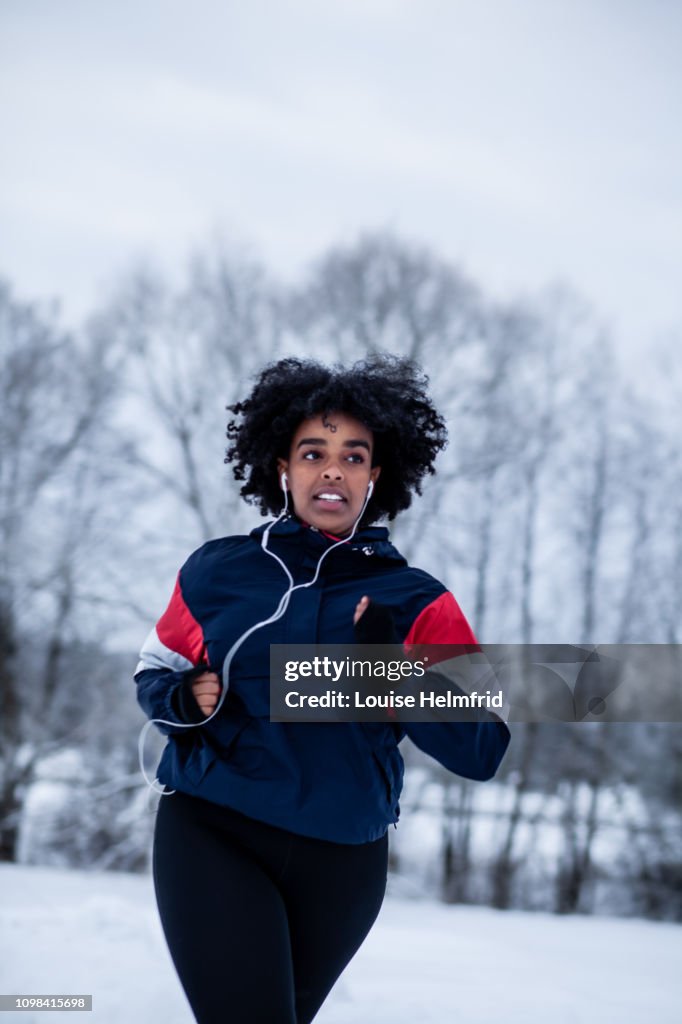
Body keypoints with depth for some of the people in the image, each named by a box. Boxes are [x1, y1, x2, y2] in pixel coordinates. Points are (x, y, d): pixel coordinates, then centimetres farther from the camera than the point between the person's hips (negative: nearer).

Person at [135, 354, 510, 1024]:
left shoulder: (415, 603, -1)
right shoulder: (217, 572, 1)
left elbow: (482, 752, -7)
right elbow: (155, 672, 16)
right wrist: (183, 699, -7)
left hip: (340, 864, 2)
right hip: (211, 838, -1)